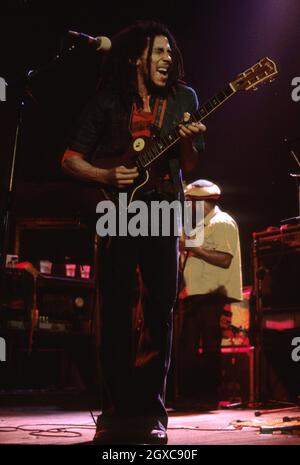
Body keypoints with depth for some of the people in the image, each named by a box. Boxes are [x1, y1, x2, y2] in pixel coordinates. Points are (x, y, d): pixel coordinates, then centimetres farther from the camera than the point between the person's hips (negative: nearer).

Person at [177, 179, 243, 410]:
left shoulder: (222, 222, -7)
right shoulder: (201, 225, 22)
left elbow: (225, 260, -19)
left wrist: (195, 250, -22)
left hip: (214, 296, -10)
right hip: (196, 295, 10)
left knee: (210, 348, -6)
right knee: (187, 348, 8)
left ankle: (208, 397, -1)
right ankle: (187, 396, 13)